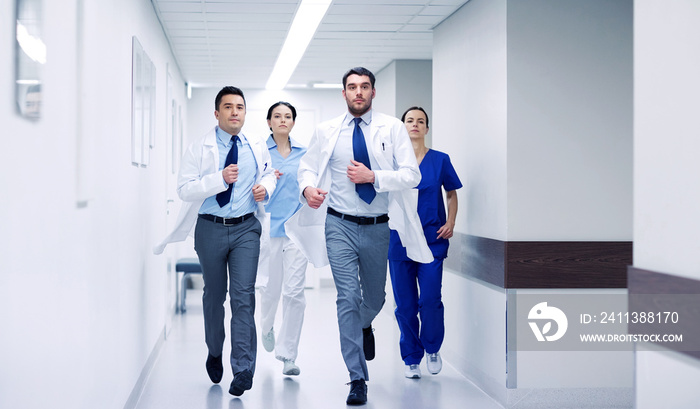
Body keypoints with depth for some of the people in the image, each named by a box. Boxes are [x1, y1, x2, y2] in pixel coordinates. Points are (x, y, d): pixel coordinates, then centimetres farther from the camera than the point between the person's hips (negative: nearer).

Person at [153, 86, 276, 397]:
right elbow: (184, 189, -10)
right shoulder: (199, 149, -2)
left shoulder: (257, 149, 7)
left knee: (243, 295, -11)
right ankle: (215, 353, 36)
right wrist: (220, 179, -21)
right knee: (214, 295, 13)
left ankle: (243, 369, -10)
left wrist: (265, 186, 1)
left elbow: (268, 173, 25)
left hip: (245, 229, 0)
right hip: (211, 229, 0)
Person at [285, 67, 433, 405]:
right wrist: (307, 187, -13)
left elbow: (411, 174, -6)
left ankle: (364, 326, 54)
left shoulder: (392, 128, 0)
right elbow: (307, 166, 10)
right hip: (340, 226, -1)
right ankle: (357, 378, -3)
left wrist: (373, 177, -20)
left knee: (375, 297, 17)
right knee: (348, 298, -9)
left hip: (379, 227, 1)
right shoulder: (326, 131, 4)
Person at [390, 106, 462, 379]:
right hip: (400, 239, 1)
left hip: (432, 239, -1)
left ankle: (432, 348, 16)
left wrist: (450, 223, 0)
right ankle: (412, 359, 18)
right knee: (405, 303, 4)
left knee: (430, 299, -10)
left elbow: (452, 194, 14)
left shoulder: (440, 160, 5)